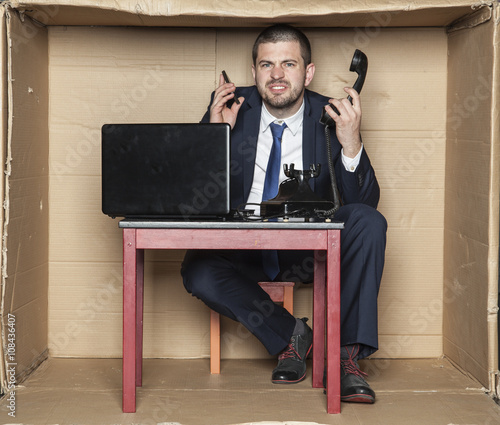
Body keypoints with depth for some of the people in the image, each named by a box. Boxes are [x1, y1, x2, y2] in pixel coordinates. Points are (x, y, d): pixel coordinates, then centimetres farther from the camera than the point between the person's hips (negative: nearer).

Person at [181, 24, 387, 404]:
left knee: (368, 222, -26)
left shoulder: (330, 118, -6)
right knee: (198, 272, -29)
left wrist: (350, 145, -27)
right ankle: (290, 336, -7)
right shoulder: (230, 108, -4)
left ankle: (347, 352, -21)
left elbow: (365, 203, -10)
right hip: (245, 248, 0)